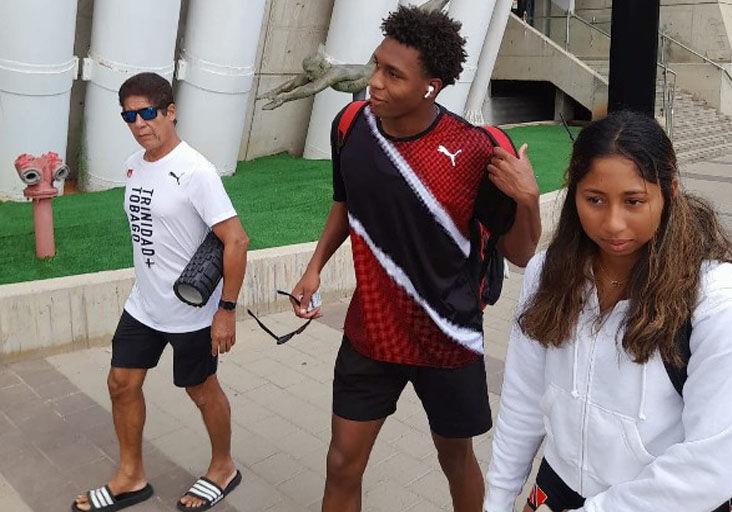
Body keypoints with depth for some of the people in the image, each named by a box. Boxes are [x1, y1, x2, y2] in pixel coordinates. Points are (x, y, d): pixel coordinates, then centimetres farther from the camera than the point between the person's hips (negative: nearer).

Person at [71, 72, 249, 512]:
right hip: (143, 305, 7)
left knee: (202, 390, 10)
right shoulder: (134, 165, 3)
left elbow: (236, 240, -23)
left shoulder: (195, 171, -21)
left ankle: (224, 468, 35)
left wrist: (226, 309, -22)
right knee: (122, 383, 13)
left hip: (192, 312, -7)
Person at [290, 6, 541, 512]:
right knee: (343, 463, 10)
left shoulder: (475, 152, -20)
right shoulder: (350, 126, -8)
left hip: (448, 338, -2)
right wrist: (315, 267, 1)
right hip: (370, 332, 3)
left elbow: (521, 255, -10)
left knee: (456, 458, 19)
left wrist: (528, 198, -28)